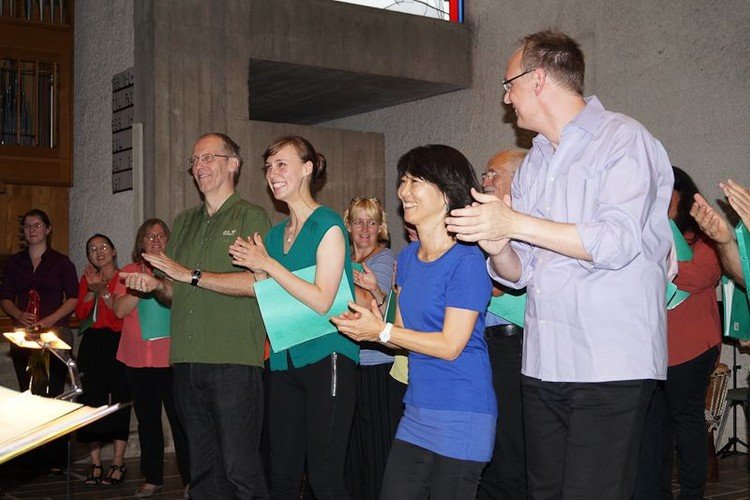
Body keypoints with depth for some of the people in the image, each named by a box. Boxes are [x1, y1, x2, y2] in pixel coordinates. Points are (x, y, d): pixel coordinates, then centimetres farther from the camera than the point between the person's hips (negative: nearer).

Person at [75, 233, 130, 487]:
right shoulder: (87, 279, 15)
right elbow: (80, 314, 3)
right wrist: (92, 290, -9)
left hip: (118, 343, -4)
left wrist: (104, 291, -16)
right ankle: (95, 465, 8)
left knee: (119, 401, -4)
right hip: (93, 344, 4)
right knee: (91, 401, 1)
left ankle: (118, 464, 1)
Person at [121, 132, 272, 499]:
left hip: (234, 361, -6)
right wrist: (154, 285, 1)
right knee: (202, 470, 10)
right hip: (187, 360, 6)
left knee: (239, 466, -7)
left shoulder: (252, 218, 1)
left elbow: (259, 283, -14)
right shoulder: (184, 223, 21)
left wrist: (191, 275, -13)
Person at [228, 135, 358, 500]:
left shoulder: (327, 225, -6)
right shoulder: (275, 234, 15)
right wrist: (256, 267, 2)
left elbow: (322, 301, -15)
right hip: (285, 361, 7)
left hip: (325, 358, -7)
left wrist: (268, 265, -13)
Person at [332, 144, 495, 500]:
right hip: (416, 411, 7)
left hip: (460, 417, -7)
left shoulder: (467, 260, -14)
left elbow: (450, 345, -16)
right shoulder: (407, 258, 11)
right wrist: (366, 327, -9)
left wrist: (380, 331, -12)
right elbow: (404, 330, 12)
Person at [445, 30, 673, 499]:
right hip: (543, 365, 7)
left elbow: (619, 241, -17)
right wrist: (498, 249, -6)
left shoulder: (623, 139, -3)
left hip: (610, 369, -7)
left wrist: (515, 223, -18)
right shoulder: (533, 165, 20)